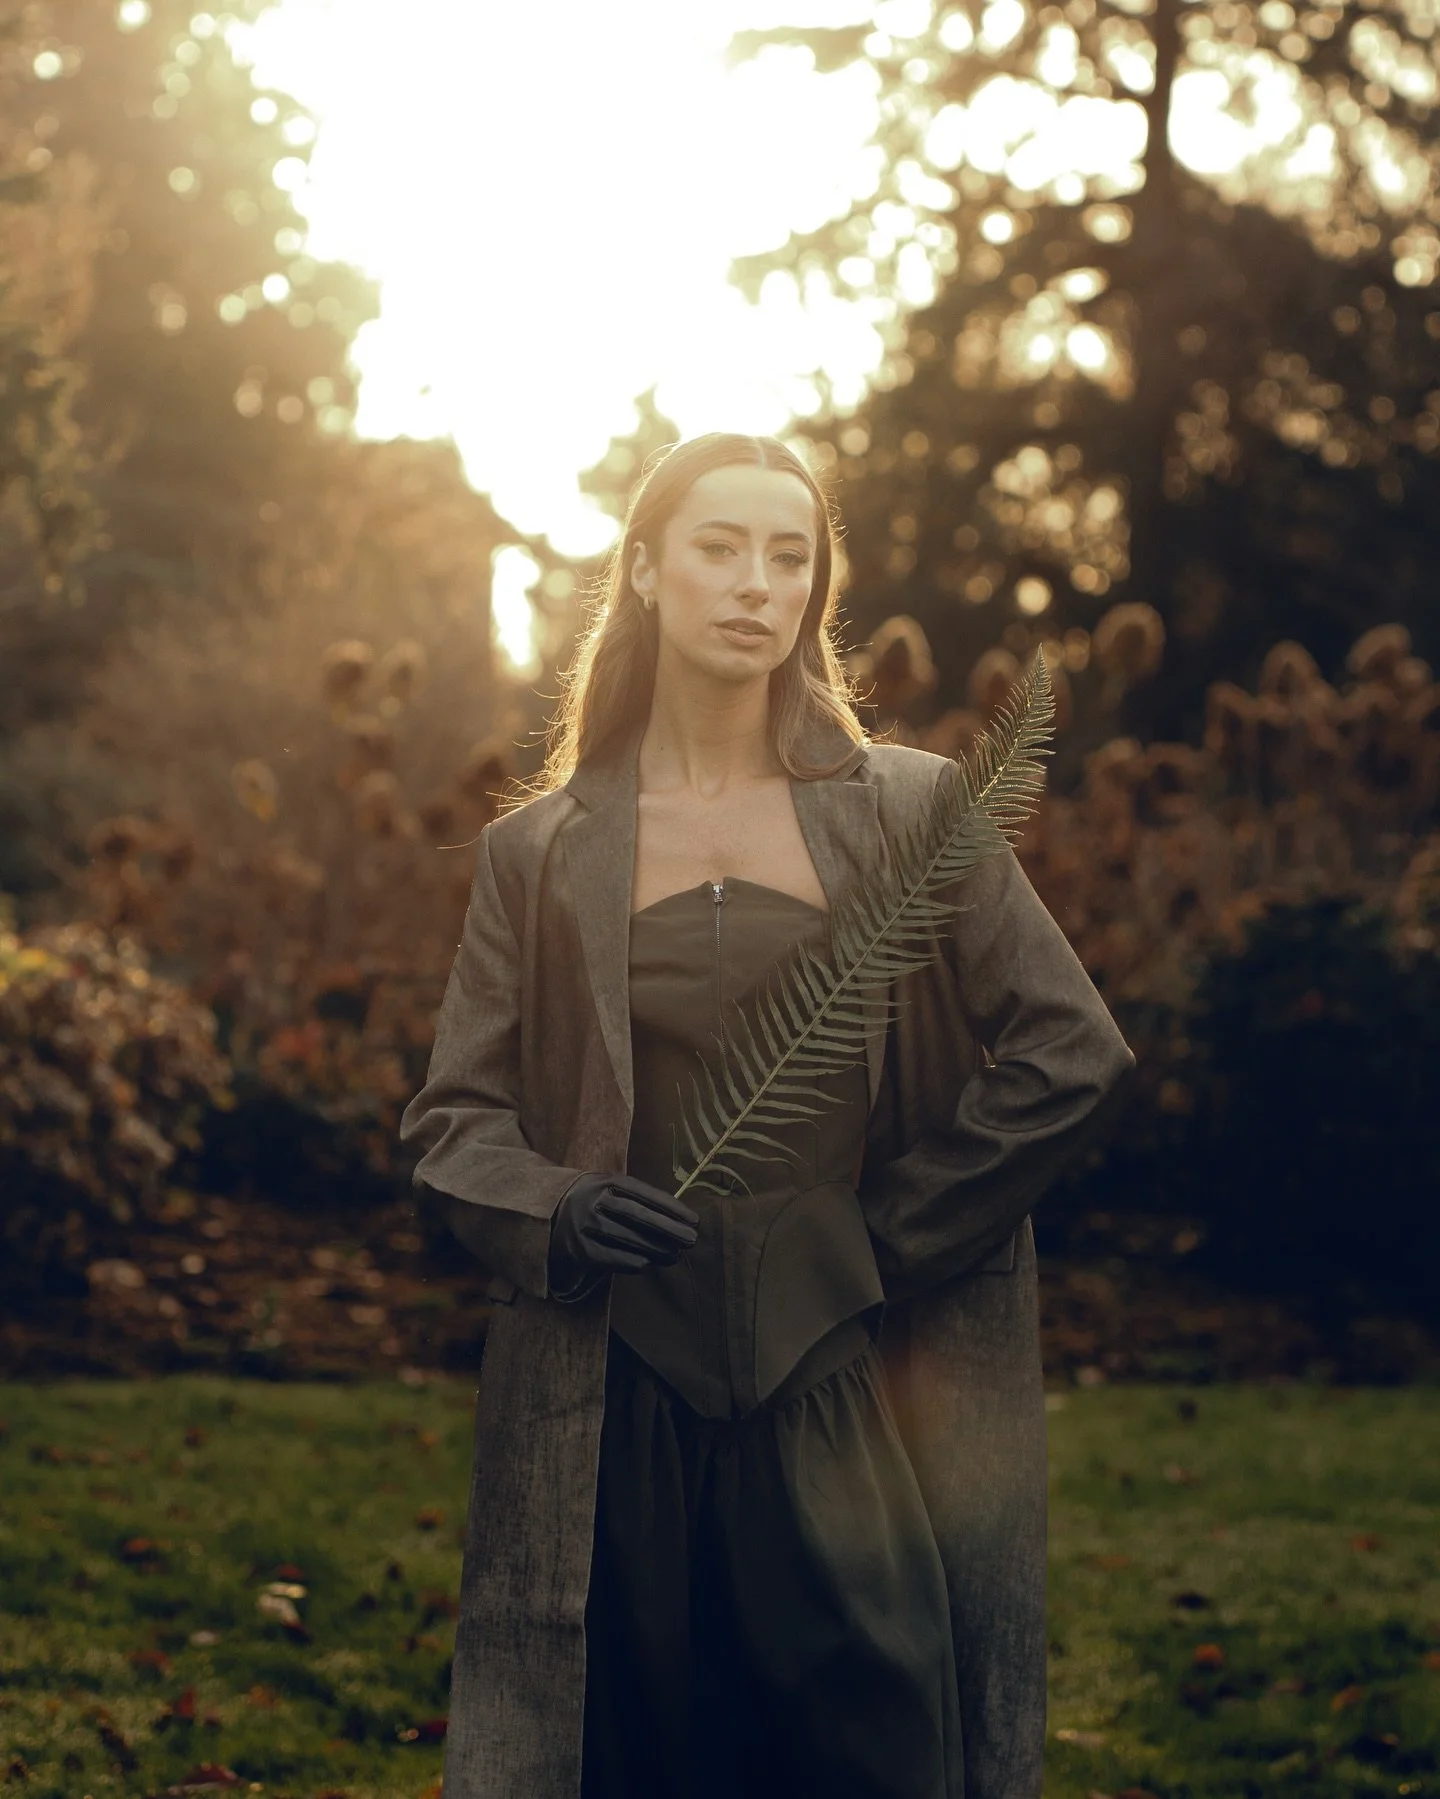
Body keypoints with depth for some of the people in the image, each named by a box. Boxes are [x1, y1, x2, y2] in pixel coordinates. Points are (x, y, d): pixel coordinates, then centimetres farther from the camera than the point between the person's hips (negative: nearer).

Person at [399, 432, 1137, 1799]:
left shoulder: (910, 815, 5)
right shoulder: (541, 853, 8)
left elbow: (1071, 1056, 1)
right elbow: (454, 1114, 8)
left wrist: (900, 1231, -3)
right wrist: (553, 1215, -12)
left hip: (852, 1390, 0)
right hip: (615, 1400, 1)